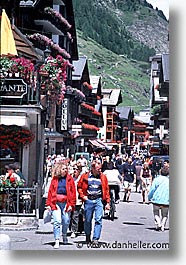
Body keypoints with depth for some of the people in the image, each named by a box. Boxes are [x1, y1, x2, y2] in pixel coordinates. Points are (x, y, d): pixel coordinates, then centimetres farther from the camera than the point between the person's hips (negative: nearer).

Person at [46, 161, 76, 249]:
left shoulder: (70, 179, 4)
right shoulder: (55, 179, 6)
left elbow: (73, 192, 2)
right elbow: (50, 191, 7)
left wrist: (71, 204, -5)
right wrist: (48, 204, 2)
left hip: (66, 203, 1)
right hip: (56, 203, -1)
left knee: (66, 222, 9)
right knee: (57, 221, -10)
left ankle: (64, 235, 39)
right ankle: (57, 241, -8)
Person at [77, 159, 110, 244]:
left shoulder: (103, 177, 4)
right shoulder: (85, 176, 0)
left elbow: (106, 190, 7)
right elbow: (79, 187, 10)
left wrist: (107, 202, 4)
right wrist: (82, 196, -3)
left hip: (99, 200, 0)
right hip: (88, 200, 0)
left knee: (98, 220, -11)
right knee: (88, 220, 10)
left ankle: (95, 239, -8)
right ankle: (88, 238, 29)